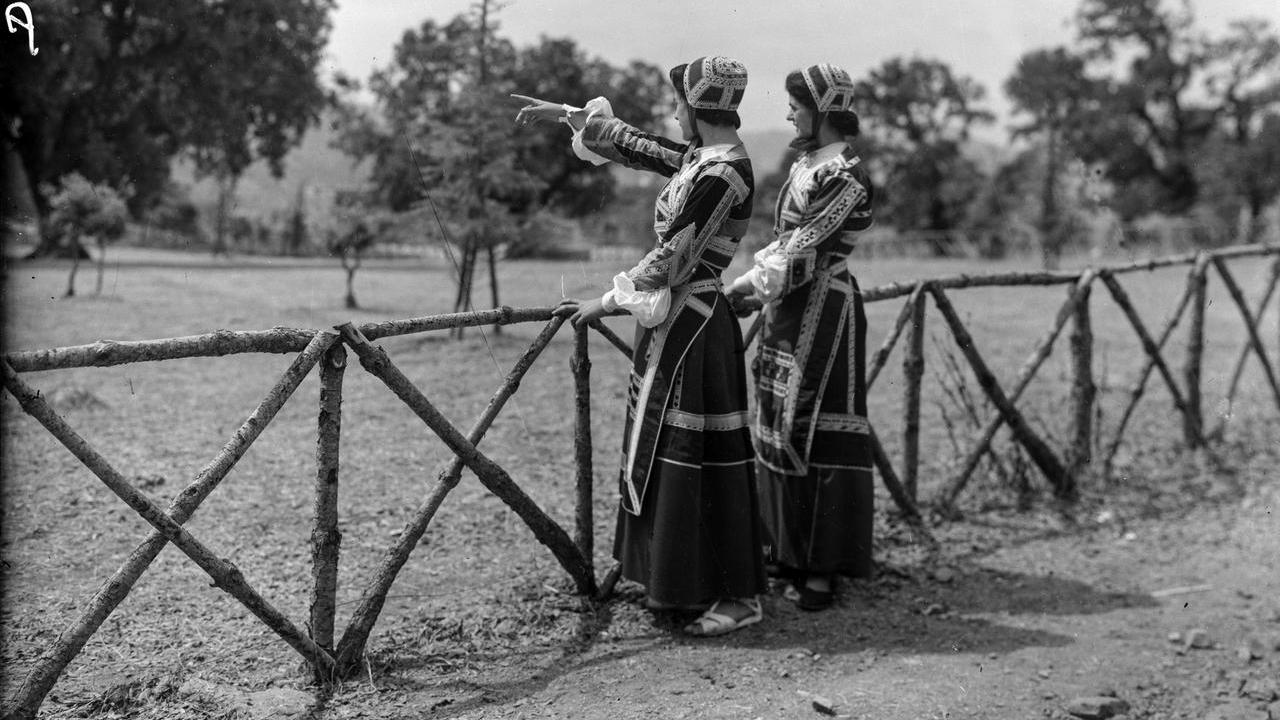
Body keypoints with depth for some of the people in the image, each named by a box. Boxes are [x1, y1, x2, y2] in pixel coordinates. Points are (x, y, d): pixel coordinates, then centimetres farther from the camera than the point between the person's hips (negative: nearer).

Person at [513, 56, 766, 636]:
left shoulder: (720, 174, -18)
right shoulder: (701, 158, 10)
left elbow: (671, 260, -20)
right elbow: (636, 146, 22)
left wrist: (610, 300, -9)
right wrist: (565, 113, 26)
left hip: (689, 325, -10)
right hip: (674, 320, 10)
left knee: (697, 458, -5)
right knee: (664, 453, 15)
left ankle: (739, 594, 5)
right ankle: (683, 582, 25)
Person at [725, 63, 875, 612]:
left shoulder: (844, 178, -15)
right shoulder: (805, 166, 13)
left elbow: (801, 253, -18)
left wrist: (741, 288, -15)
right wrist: (756, 291, 8)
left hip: (821, 313, -9)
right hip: (788, 310, 9)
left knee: (814, 436, -5)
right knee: (779, 429, 13)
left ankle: (822, 570, 4)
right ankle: (788, 551, 25)